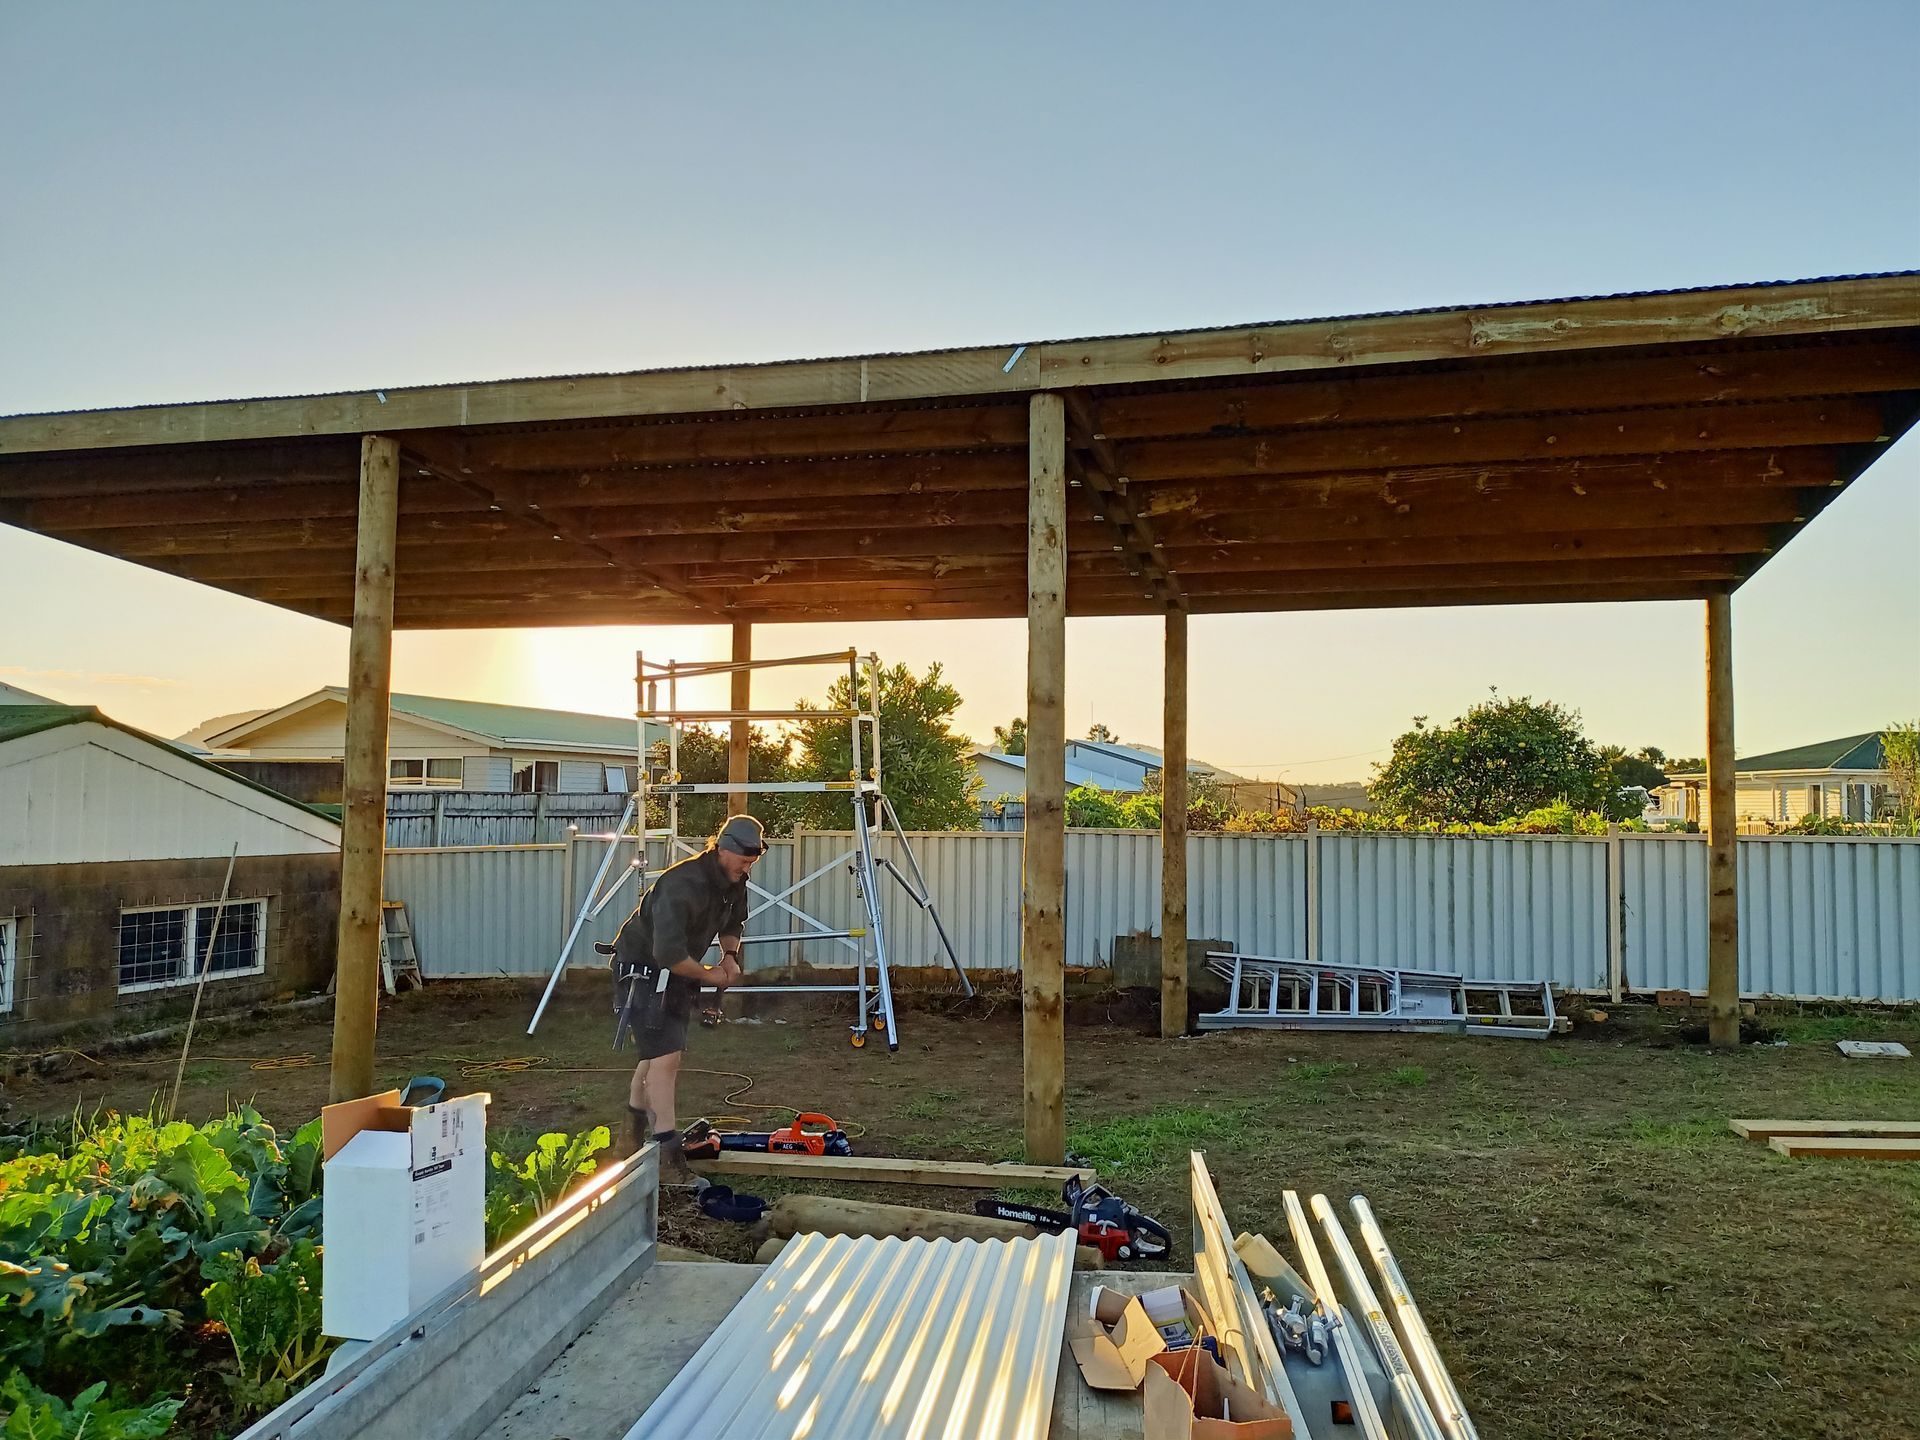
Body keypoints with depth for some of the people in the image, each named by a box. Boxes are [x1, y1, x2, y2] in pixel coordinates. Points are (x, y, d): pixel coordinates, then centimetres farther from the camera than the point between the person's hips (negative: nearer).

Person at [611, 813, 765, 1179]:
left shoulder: (734, 882, -3)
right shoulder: (683, 885, -33)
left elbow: (732, 924, 18)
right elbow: (669, 953, -37)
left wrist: (731, 954, -3)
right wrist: (710, 974, -22)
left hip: (679, 971, 9)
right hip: (641, 968, -9)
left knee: (659, 1052, 21)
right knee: (666, 1056, -18)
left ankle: (638, 1129, 43)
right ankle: (668, 1154, -17)